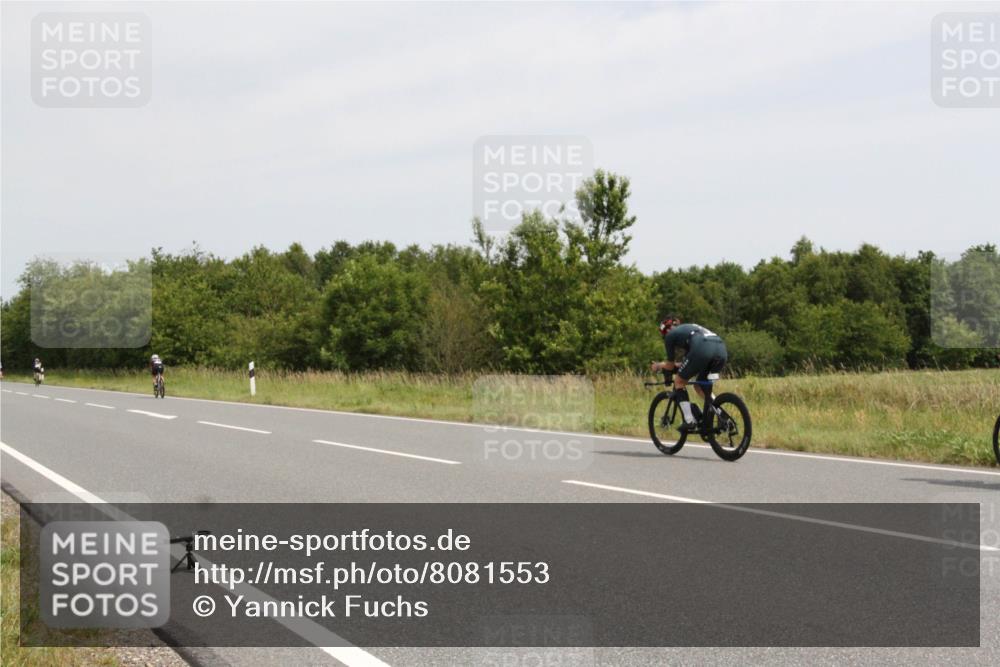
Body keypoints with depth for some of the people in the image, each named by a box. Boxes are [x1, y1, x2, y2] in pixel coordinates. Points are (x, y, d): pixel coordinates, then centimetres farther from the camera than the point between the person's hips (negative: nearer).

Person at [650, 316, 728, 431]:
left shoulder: (670, 335, 21)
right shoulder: (688, 329, 40)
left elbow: (670, 366, 27)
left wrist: (658, 366, 47)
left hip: (702, 350, -7)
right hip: (722, 349, 7)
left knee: (679, 381, 15)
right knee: (700, 386, 26)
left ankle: (690, 421, 6)